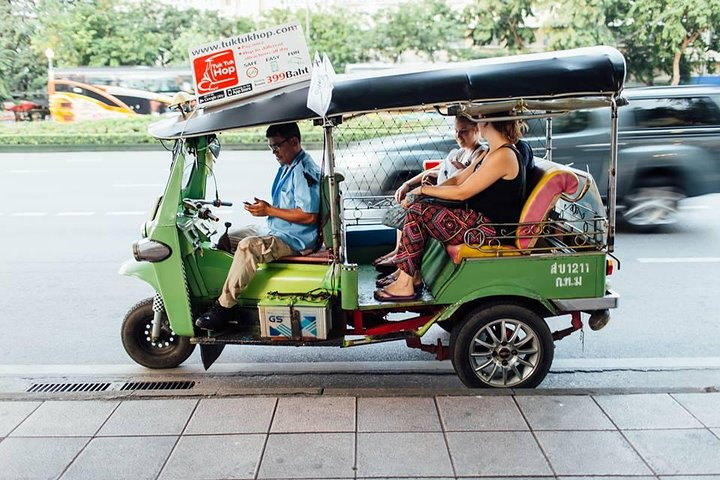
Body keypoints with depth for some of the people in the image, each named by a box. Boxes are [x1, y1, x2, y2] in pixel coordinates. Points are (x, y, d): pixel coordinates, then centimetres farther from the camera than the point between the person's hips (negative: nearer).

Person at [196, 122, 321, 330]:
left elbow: (308, 215, -24)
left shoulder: (304, 171, -17)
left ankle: (223, 307, -23)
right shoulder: (286, 167, 15)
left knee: (248, 246, -31)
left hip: (294, 238, -11)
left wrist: (269, 210, -20)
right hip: (274, 229, 11)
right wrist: (263, 207, 6)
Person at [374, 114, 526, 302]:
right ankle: (413, 274, 8)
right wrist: (417, 194, 1)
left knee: (418, 212, -15)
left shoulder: (503, 156, -18)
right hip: (477, 218, 10)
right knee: (420, 207, 7)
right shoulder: (490, 153, 14)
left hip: (489, 229, -10)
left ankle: (404, 285, -9)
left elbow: (462, 192, -18)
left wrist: (424, 189, -4)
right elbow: (458, 180, 13)